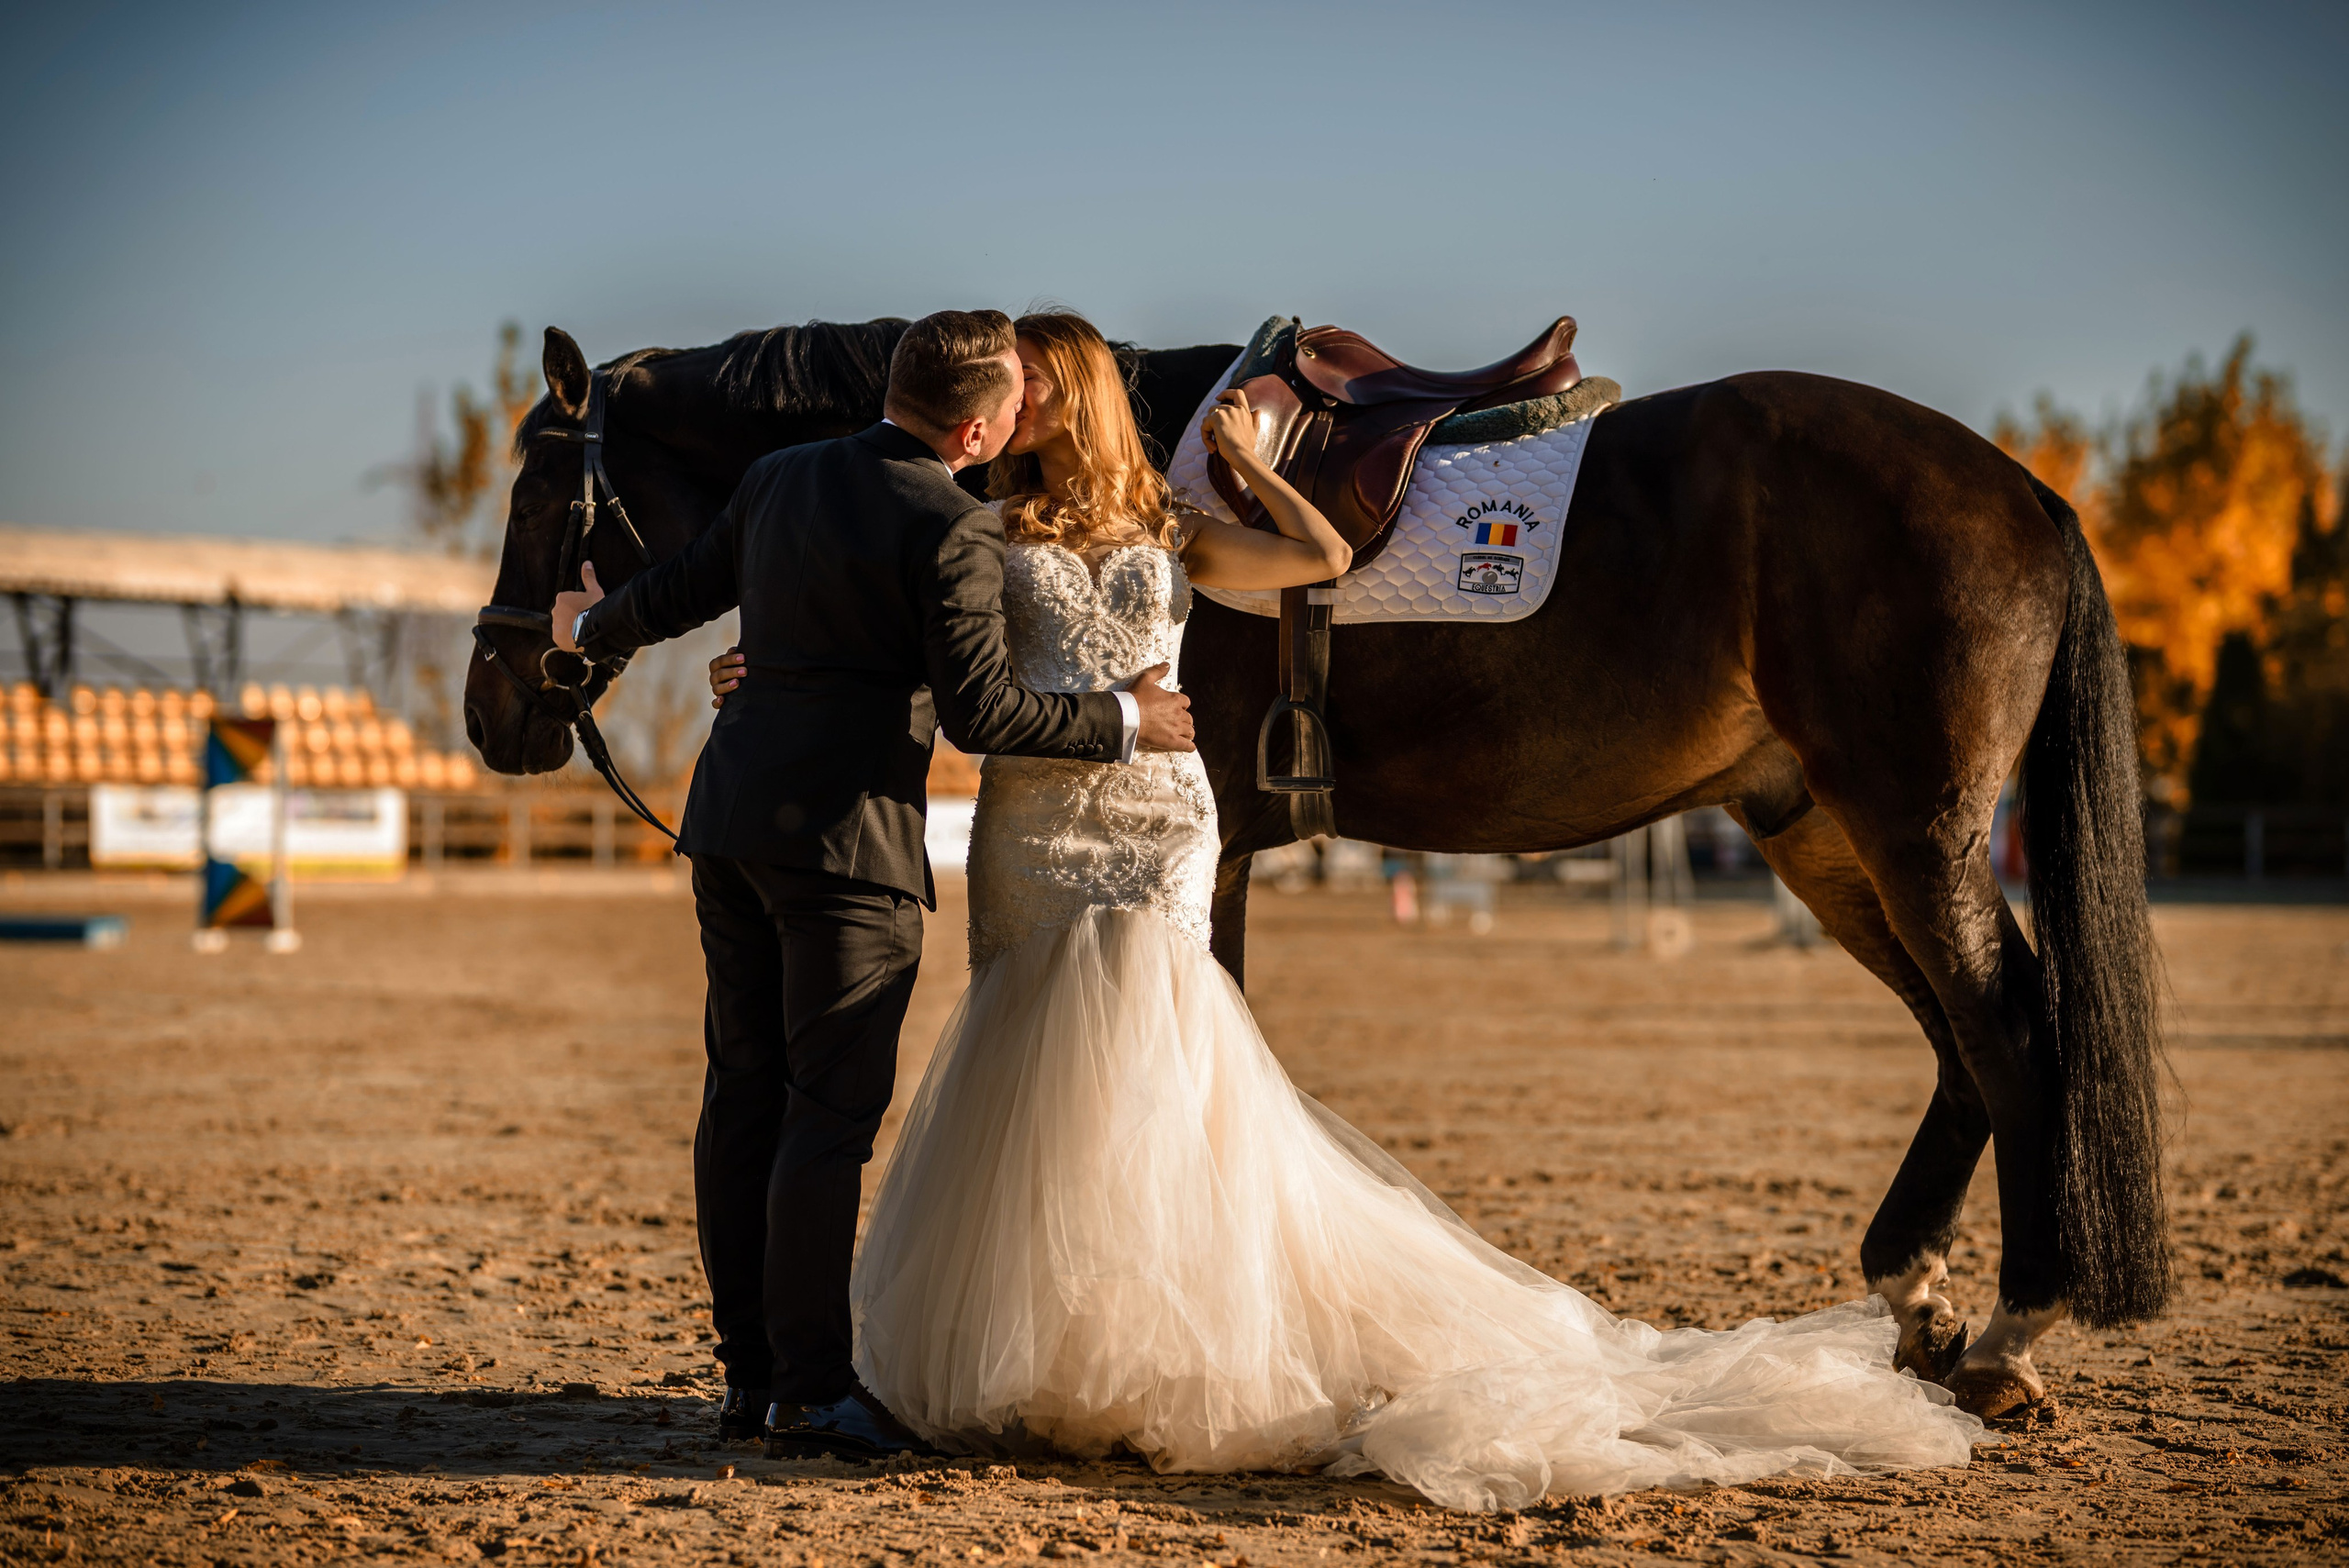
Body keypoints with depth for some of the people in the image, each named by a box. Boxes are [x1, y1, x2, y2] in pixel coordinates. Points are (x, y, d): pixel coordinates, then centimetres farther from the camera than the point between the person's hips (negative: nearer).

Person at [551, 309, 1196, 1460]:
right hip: (848, 842, -7)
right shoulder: (952, 532, -11)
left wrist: (593, 629, 43)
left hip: (730, 822, 8)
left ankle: (750, 1374, 17)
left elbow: (687, 587, 24)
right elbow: (980, 711, -14)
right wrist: (1123, 720, -2)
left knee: (743, 1097, 11)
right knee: (830, 1112, -2)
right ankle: (810, 1389, 1)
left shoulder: (782, 476, 10)